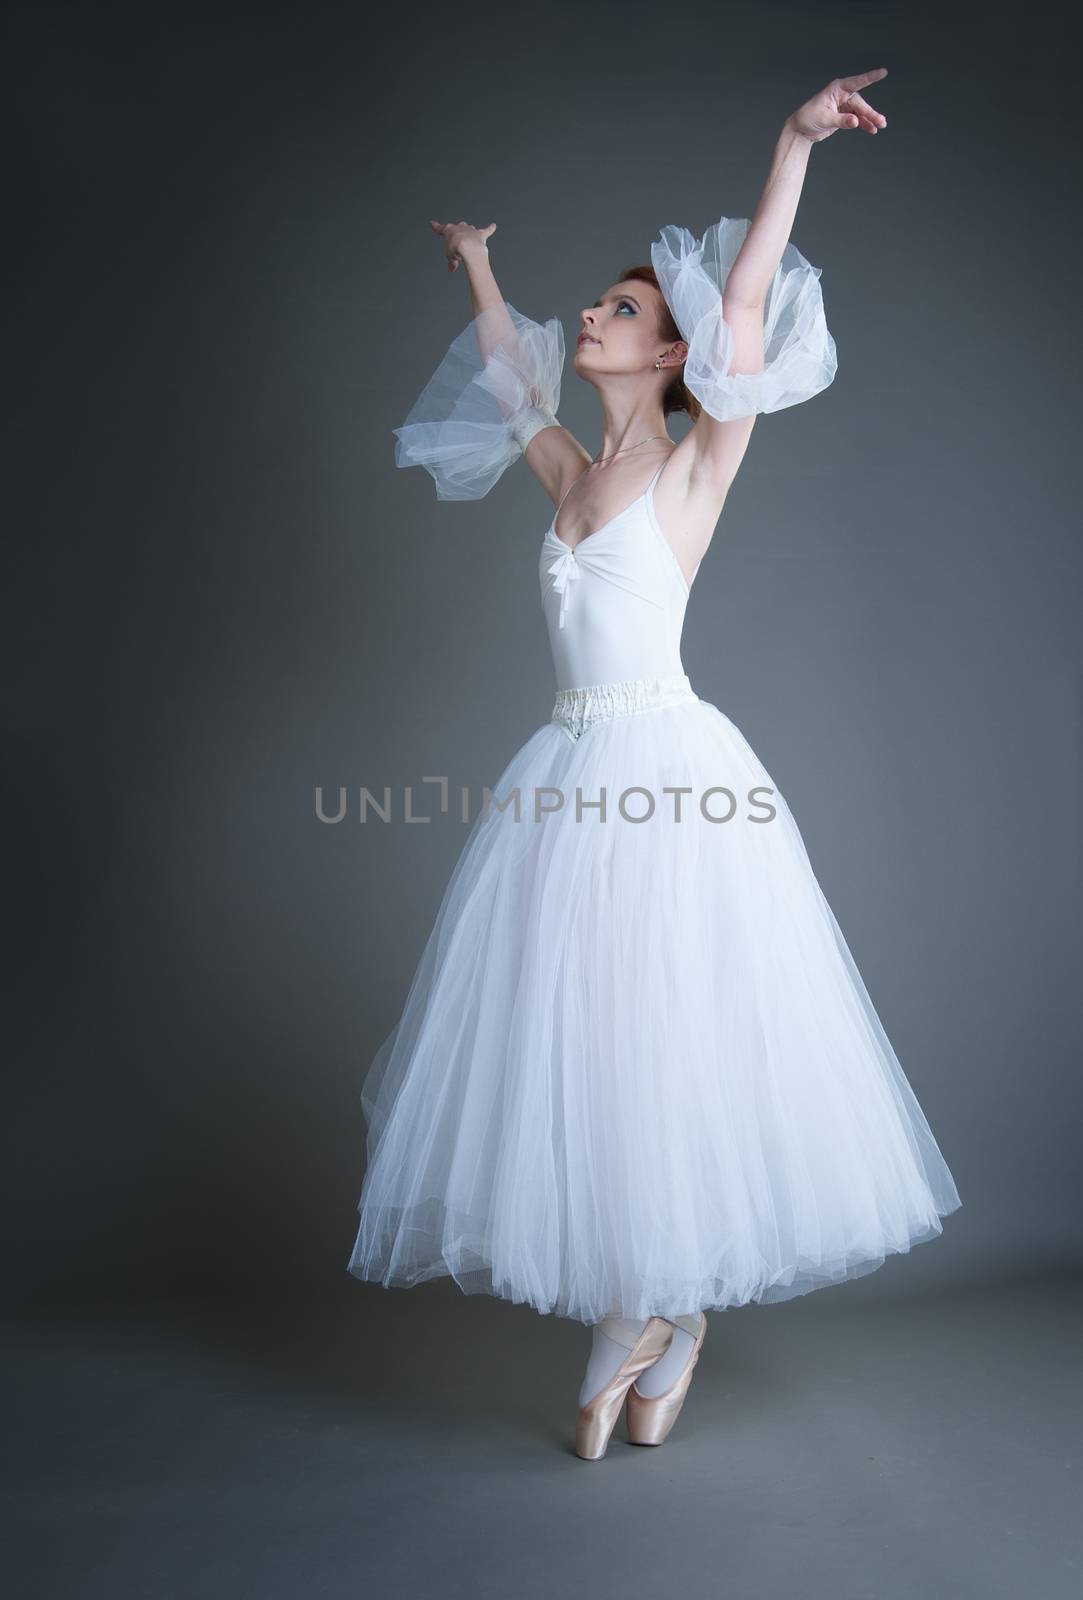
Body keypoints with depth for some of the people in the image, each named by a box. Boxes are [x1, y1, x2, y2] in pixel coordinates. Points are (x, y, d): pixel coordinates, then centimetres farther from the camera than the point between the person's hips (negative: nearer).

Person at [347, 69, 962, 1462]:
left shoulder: (696, 463, 0)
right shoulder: (574, 473, 16)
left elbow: (748, 298, -10)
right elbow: (508, 373, 33)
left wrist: (794, 143, -12)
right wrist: (477, 271, 44)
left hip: (666, 776, -6)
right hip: (569, 779, 7)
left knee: (662, 1054, -1)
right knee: (569, 1053, 6)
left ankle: (653, 1321, 16)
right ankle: (639, 1321, 19)